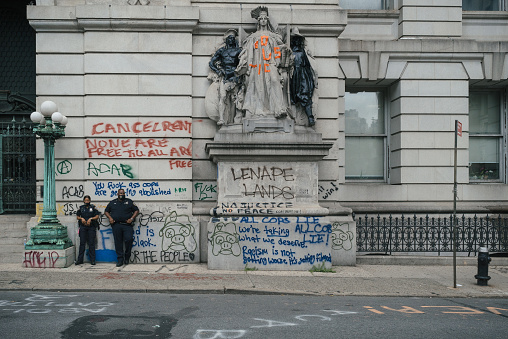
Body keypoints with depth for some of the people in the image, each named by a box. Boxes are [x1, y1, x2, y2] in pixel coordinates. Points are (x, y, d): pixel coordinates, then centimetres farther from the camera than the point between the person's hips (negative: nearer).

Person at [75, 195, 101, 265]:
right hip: (83, 227, 2)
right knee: (82, 243, 1)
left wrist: (91, 218, -13)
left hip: (91, 227, -2)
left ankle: (92, 260, 3)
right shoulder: (81, 208, 12)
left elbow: (97, 216, 2)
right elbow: (77, 216, 15)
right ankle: (80, 259, 7)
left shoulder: (93, 207, 6)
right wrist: (81, 218, -4)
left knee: (91, 244, -2)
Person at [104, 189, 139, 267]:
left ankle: (127, 257, 3)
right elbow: (106, 211, 23)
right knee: (118, 242, 1)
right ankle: (120, 260, 7)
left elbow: (136, 210, 10)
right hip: (116, 225, 2)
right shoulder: (112, 202, 18)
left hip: (127, 225, -2)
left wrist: (132, 218, -4)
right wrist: (110, 218, 4)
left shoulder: (129, 202, 12)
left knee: (129, 239, -17)